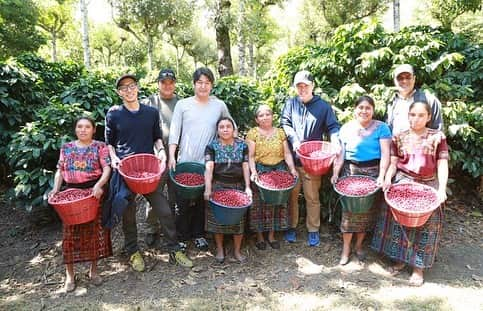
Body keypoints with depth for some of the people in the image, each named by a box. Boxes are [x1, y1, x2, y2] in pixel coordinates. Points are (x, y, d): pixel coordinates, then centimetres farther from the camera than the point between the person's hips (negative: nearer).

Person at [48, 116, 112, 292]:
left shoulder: (100, 147, 1)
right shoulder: (66, 148, 11)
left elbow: (107, 169, -9)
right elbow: (60, 171, 12)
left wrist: (99, 185, -25)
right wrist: (56, 188, -4)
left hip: (93, 192, -2)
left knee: (94, 231, 4)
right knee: (70, 233, 3)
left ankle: (94, 270, 20)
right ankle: (69, 274, 15)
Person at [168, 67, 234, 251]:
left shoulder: (219, 106, 5)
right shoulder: (183, 105, 2)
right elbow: (174, 132, -1)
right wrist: (172, 156, -9)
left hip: (208, 163, 1)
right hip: (185, 161, -1)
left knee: (203, 201, 10)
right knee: (183, 202, 4)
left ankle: (199, 234, 27)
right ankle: (182, 236, 21)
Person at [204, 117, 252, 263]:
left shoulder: (242, 145, 5)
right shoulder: (212, 146, -1)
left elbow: (245, 167, 2)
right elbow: (209, 167, -12)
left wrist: (247, 187, -6)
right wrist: (208, 189, -22)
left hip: (238, 186, 2)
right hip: (218, 186, -1)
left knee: (238, 218, 5)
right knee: (218, 218, 5)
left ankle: (237, 250, 22)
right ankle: (219, 249, 23)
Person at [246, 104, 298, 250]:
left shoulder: (280, 132, 9)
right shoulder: (253, 133, 0)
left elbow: (287, 153, 5)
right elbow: (251, 156, -5)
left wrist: (292, 168, -9)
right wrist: (253, 172, -18)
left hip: (279, 170, 3)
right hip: (260, 171, -3)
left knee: (276, 202, 6)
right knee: (259, 203, 0)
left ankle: (272, 235, 19)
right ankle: (259, 235, 14)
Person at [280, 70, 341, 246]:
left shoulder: (323, 106, 6)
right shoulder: (290, 104, 10)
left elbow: (333, 126, 3)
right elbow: (285, 123, 1)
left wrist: (335, 141, -18)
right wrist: (294, 140, -15)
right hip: (292, 158, 2)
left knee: (312, 197, 3)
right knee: (292, 195, 8)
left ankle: (313, 230, 18)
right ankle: (291, 226, 24)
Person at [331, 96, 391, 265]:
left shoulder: (381, 128, -2)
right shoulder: (346, 128, 6)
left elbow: (385, 154, -7)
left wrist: (381, 176, -17)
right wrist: (335, 173, -8)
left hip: (373, 172, -1)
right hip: (350, 171, 1)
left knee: (367, 210, 7)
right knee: (349, 209, 0)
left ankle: (359, 245, 25)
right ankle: (346, 248, 11)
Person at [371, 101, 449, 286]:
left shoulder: (437, 137, -1)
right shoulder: (399, 138, 4)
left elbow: (442, 165, -6)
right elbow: (393, 163, 3)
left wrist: (442, 188, -17)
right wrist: (387, 178, -16)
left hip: (428, 186, -1)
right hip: (402, 185, 2)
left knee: (424, 225, 0)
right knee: (398, 221, 5)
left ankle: (418, 267, 13)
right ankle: (400, 259, 24)